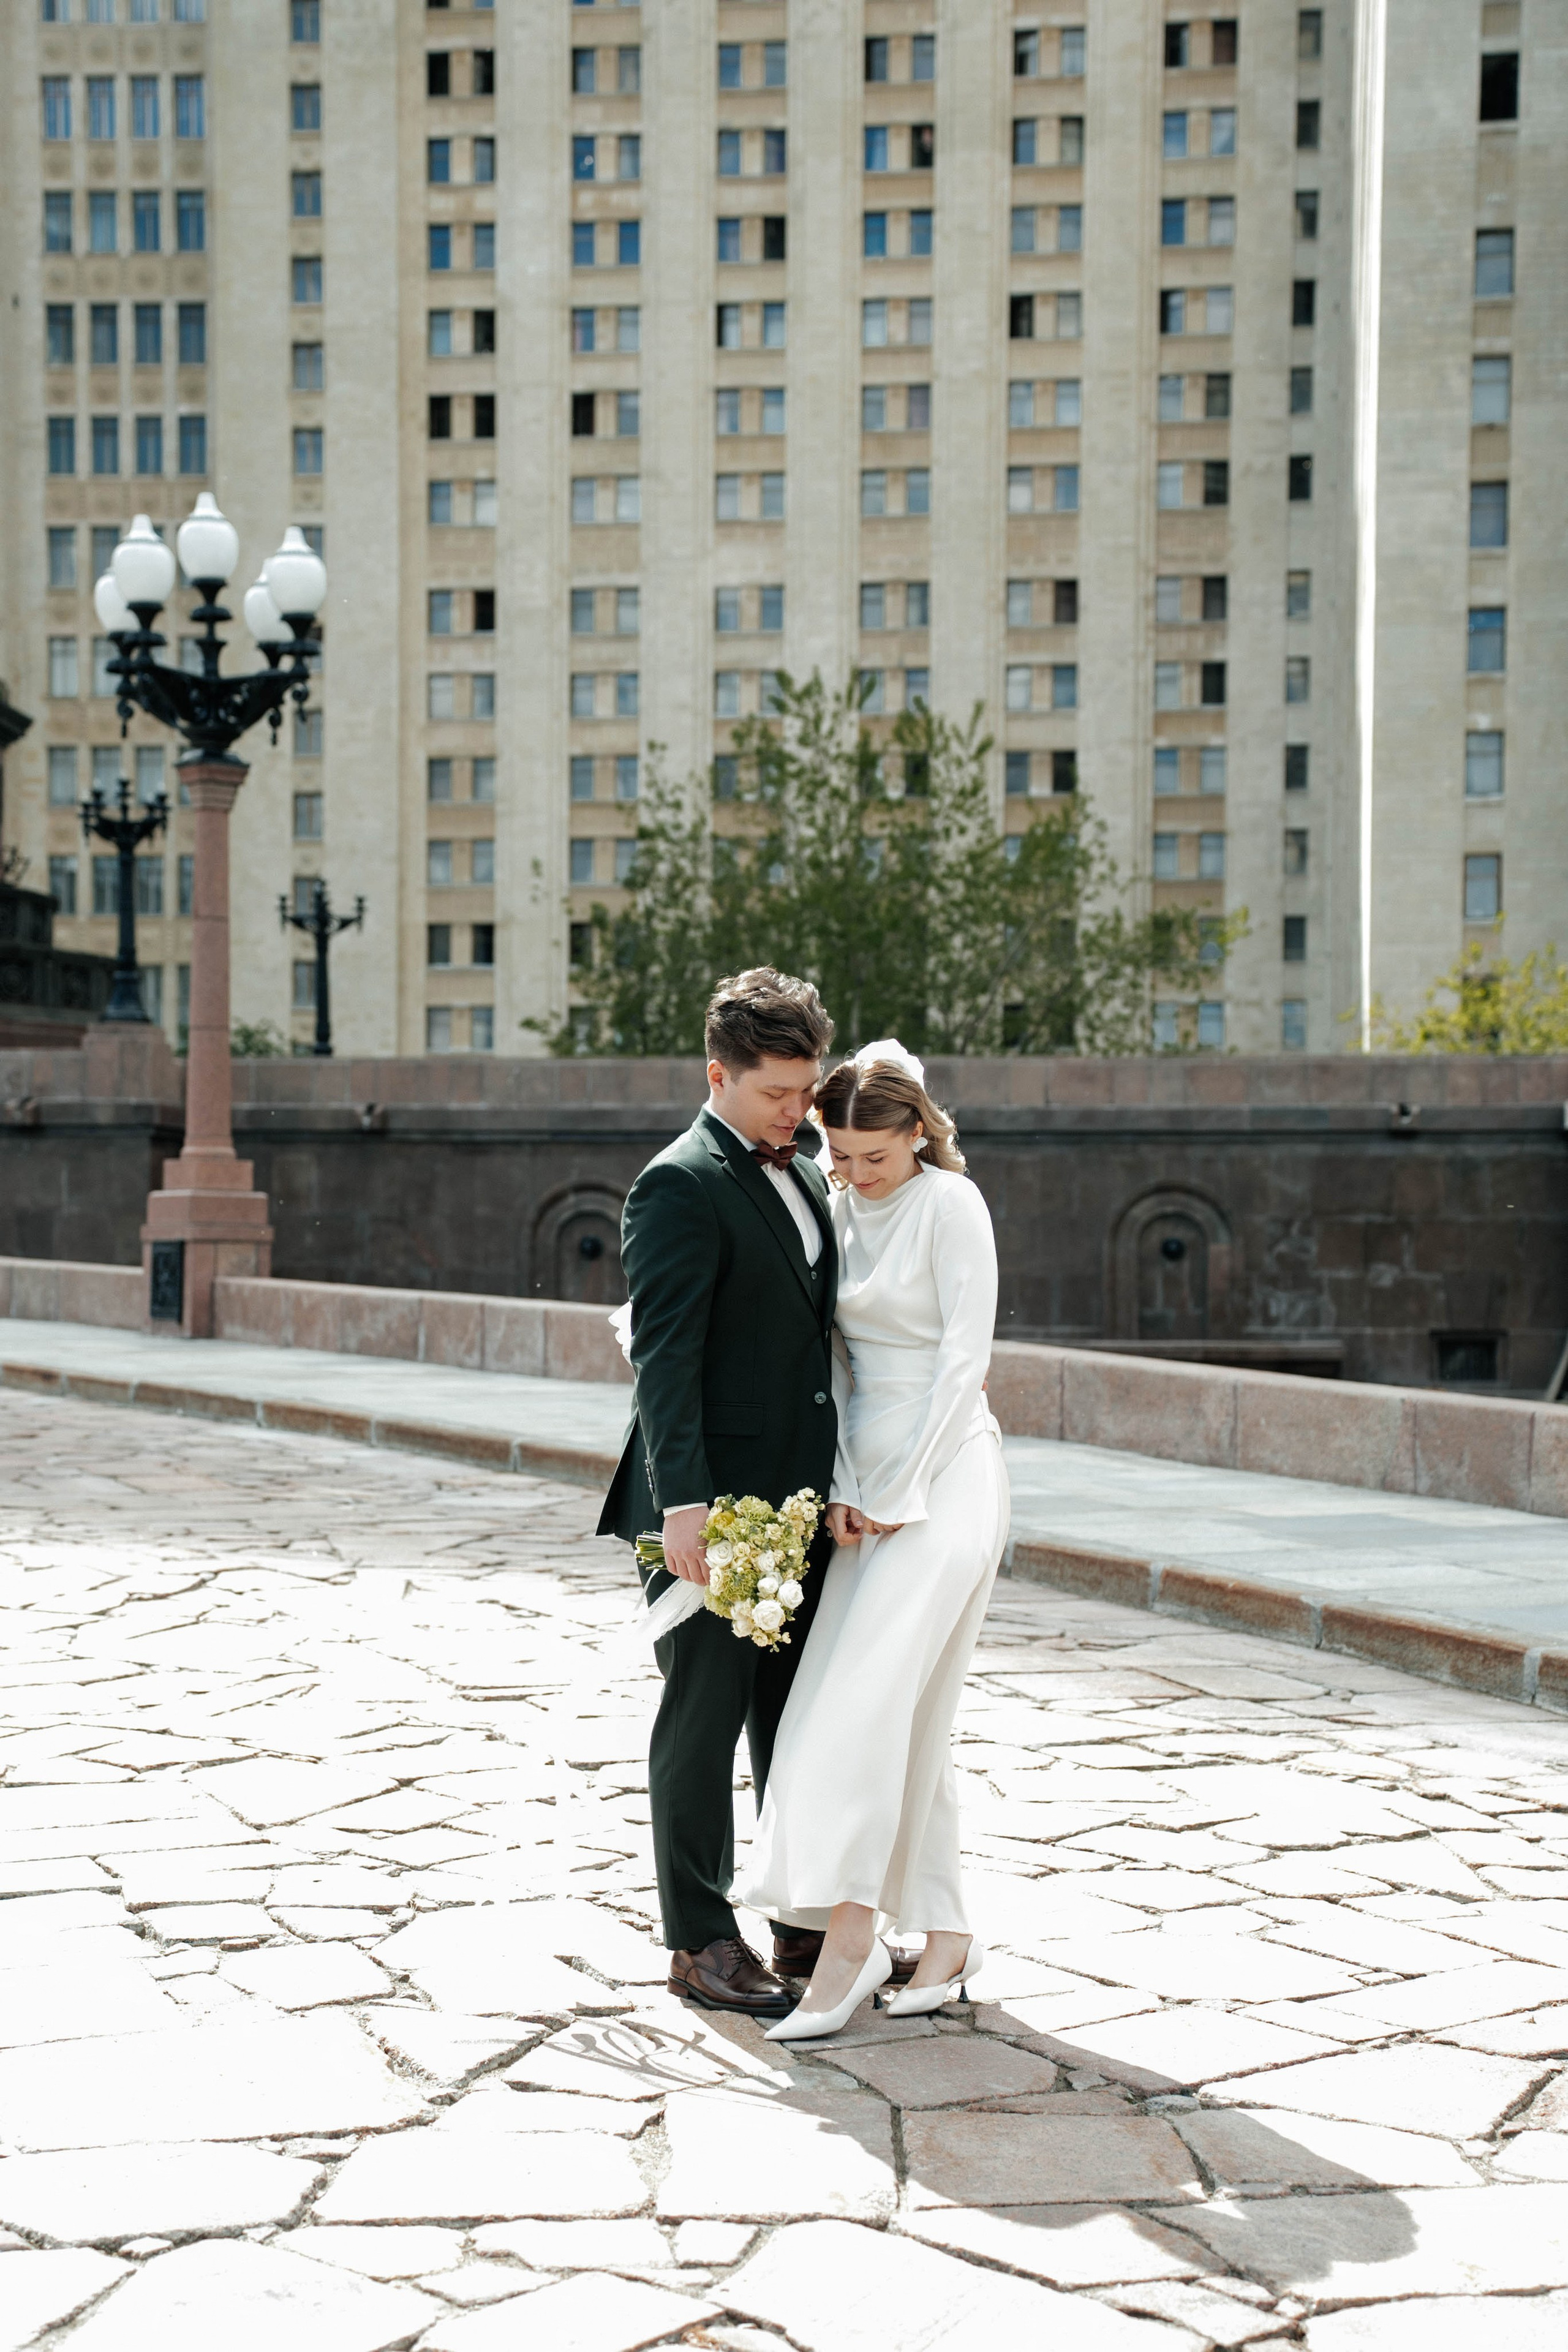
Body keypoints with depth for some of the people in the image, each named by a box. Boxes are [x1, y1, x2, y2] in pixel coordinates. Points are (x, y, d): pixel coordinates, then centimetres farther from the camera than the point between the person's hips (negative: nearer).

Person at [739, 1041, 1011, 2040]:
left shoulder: (950, 1203, -8)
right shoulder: (840, 1210, 11)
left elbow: (964, 1355, -11)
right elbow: (836, 1356, 12)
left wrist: (900, 1493, -12)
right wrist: (842, 1489, 1)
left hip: (945, 1472, -7)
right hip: (870, 1479, 7)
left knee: (870, 1692, -17)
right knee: (910, 1714, 6)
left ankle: (849, 1940, -18)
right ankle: (947, 1934, 13)